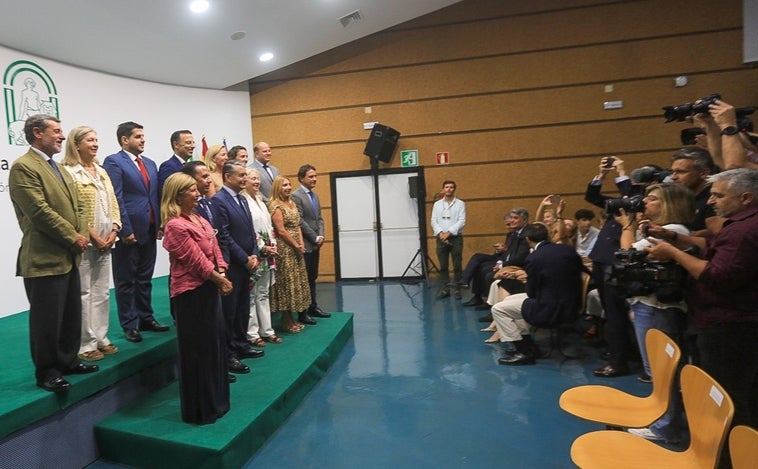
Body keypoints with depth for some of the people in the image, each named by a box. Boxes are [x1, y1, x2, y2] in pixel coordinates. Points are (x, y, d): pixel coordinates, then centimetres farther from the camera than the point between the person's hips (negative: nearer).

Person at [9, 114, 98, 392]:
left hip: (68, 257, 9)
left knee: (71, 315, 16)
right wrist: (72, 238, -14)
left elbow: (74, 206, 18)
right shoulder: (23, 167, -12)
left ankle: (68, 361, 30)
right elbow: (40, 211, -19)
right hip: (44, 259, -9)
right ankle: (46, 372, 15)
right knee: (47, 319, 2)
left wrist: (81, 234, 1)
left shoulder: (58, 168, 17)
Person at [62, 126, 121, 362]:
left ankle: (101, 338, 22)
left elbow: (113, 203, 13)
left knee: (102, 293, 12)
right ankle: (86, 344, 8)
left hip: (106, 241, 7)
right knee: (84, 294, 0)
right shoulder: (69, 172, -8)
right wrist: (93, 235, -16)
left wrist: (114, 230, -1)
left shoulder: (102, 171, 14)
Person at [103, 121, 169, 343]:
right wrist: (125, 230, -17)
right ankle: (129, 325, 13)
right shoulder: (114, 162, -7)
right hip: (129, 232, -7)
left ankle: (146, 318, 25)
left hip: (149, 230, 7)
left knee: (145, 278, 15)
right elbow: (116, 199, -13)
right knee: (126, 281, 5)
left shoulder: (150, 163, 16)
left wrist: (160, 224, 8)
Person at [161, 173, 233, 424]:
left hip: (210, 288, 9)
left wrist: (222, 276, -6)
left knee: (215, 344, 16)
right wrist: (220, 280, -8)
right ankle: (200, 409, 18)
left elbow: (215, 250, 9)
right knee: (196, 350, 3)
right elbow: (196, 260, -16)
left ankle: (217, 401, 32)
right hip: (191, 292, -9)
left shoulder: (200, 220, 11)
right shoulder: (175, 226, -15)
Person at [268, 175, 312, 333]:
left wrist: (301, 244, -1)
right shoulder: (275, 205, -11)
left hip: (296, 249, 9)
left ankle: (291, 318, 22)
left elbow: (297, 226, 12)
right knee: (286, 282, -3)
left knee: (297, 281, 12)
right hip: (284, 249, -8)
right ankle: (286, 320, 8)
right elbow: (281, 231, -15)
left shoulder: (292, 203, 13)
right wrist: (296, 245, -11)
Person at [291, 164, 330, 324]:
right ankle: (303, 313, 7)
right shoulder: (295, 196, -11)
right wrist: (315, 238, -13)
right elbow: (300, 221, -16)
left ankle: (313, 307, 24)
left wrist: (321, 236, -1)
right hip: (305, 244, -8)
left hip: (316, 244, 8)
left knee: (312, 278, 15)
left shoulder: (315, 195, 15)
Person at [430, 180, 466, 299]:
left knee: (457, 266, -1)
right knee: (443, 266, 4)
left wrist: (448, 233, -15)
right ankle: (445, 290, 11)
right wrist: (441, 233, -12)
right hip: (441, 238, 2)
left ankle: (457, 290, 6)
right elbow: (434, 221, 5)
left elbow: (461, 221, -5)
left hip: (455, 238, -2)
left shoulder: (460, 204, 4)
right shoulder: (437, 204, 12)